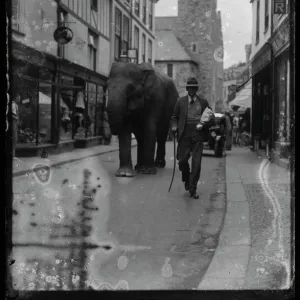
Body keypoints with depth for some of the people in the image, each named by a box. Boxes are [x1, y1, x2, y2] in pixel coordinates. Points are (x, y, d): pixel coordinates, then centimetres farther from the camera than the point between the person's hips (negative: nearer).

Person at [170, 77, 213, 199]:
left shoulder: (203, 102, 10)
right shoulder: (181, 101, 9)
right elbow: (174, 117, 13)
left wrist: (205, 124, -6)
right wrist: (174, 127, -6)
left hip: (198, 135, 0)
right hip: (184, 134, 0)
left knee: (196, 163, -4)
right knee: (182, 160, -1)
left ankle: (193, 189, 6)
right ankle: (186, 179, 30)